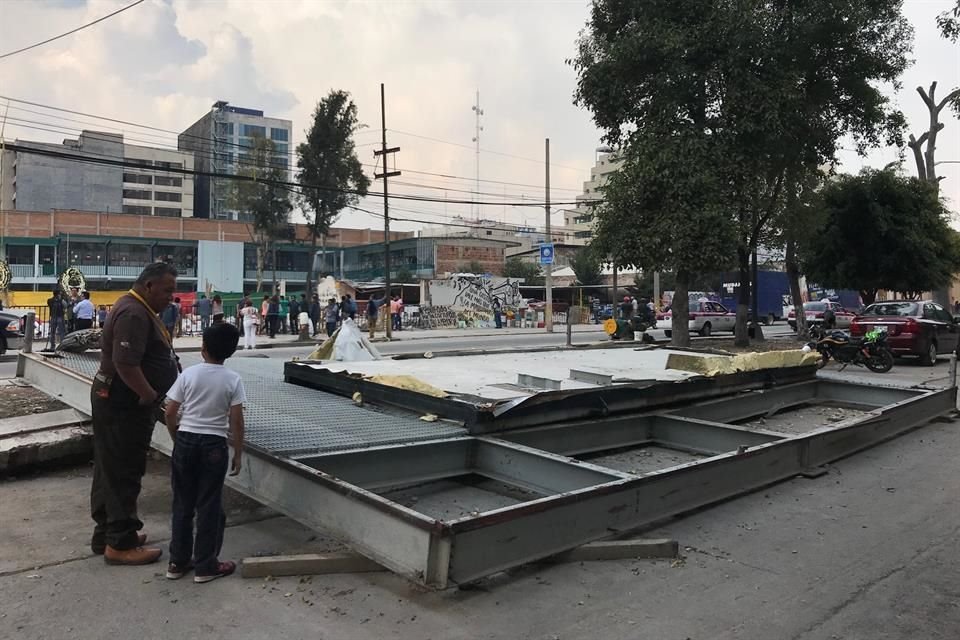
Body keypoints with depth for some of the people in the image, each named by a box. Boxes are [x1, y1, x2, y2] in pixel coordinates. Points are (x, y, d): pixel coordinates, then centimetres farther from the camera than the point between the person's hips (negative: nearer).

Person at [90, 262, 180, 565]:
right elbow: (125, 364, -29)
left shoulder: (139, 309, 14)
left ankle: (106, 533, 29)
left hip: (119, 402, 11)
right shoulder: (133, 314, -21)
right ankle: (120, 544, 7)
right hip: (123, 406, -11)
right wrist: (151, 395, -18)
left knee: (112, 470, 17)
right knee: (123, 473, -2)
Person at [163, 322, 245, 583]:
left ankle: (178, 562, 24)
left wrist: (177, 439, 16)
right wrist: (238, 453, 0)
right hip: (214, 445, -2)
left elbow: (169, 413, 0)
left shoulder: (188, 374, -3)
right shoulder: (233, 379, -8)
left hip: (185, 440, 2)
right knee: (209, 506, 6)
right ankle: (205, 565, 14)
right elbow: (236, 422, -9)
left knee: (183, 503, 13)